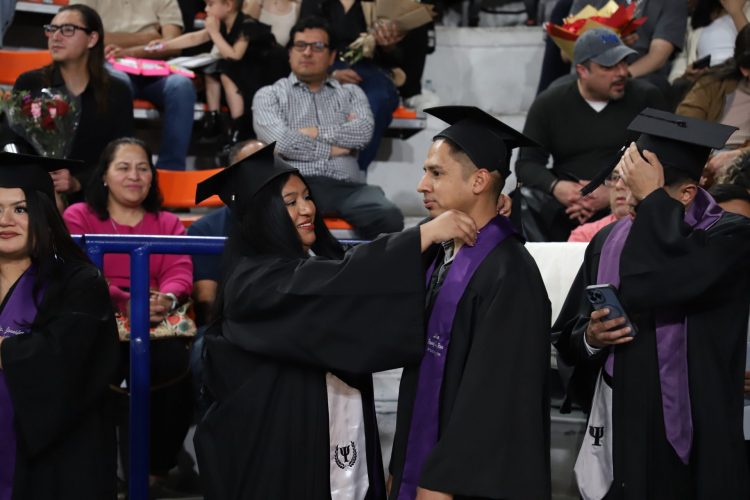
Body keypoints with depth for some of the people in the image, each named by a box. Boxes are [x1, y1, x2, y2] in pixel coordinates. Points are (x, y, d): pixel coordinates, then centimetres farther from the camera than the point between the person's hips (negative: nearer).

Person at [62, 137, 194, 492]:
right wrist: (124, 303, -24)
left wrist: (167, 299, -23)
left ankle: (159, 464, -14)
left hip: (156, 325, 2)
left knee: (175, 359, -32)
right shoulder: (78, 217, 12)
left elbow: (180, 271, 3)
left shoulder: (168, 223, 21)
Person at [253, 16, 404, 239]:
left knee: (389, 217, -33)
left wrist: (315, 133, 1)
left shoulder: (350, 93, 26)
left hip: (346, 186, 2)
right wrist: (333, 148, 3)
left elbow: (363, 132, 4)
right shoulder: (269, 95, 19)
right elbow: (281, 141, -1)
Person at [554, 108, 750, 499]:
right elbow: (568, 337, 12)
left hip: (685, 446, -5)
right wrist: (590, 337, -10)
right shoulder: (609, 241, 7)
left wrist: (652, 199, -20)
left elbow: (659, 287, -30)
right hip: (613, 436, 5)